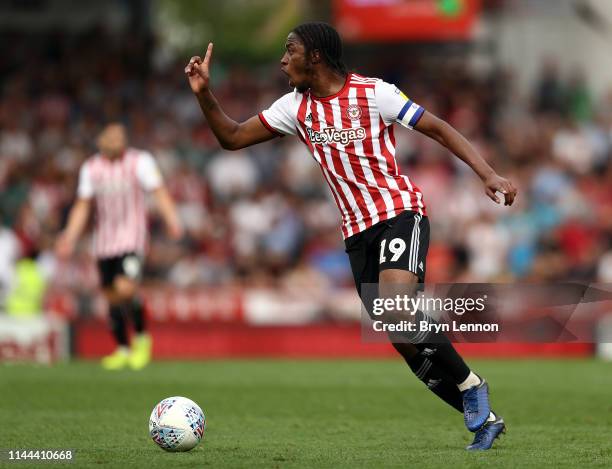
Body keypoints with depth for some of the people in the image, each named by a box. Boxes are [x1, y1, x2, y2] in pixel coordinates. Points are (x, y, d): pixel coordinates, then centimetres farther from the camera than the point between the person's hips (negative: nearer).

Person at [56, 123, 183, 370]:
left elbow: (159, 192, -12)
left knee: (125, 288, -21)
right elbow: (82, 205, 13)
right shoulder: (91, 167, 8)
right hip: (104, 242, 5)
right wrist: (69, 237, 4)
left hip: (132, 239, -5)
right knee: (112, 295, 6)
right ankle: (122, 349, 18)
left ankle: (142, 338, 0)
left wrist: (172, 220, -27)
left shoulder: (140, 161, -4)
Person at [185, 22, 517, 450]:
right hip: (358, 231, 6)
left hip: (400, 212, -6)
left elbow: (440, 129, -6)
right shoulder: (296, 107, 7)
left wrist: (488, 174, -17)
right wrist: (204, 94, -5)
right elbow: (232, 137, 11)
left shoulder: (373, 93, -9)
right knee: (408, 345, 0)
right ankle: (484, 419, 11)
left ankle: (469, 384, -9)